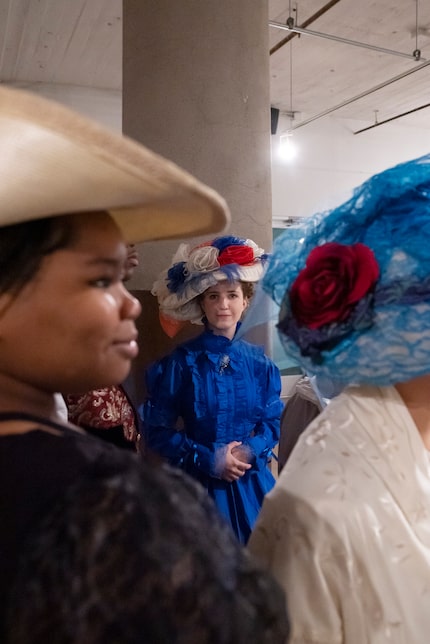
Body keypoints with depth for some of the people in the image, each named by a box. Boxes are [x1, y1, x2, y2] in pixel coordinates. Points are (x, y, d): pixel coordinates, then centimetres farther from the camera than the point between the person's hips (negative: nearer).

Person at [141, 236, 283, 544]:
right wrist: (207, 459, -16)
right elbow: (157, 431, -8)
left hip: (251, 483, 3)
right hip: (200, 484, -3)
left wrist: (249, 451, -14)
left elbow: (273, 420, 4)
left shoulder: (258, 361, 0)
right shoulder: (180, 362, -10)